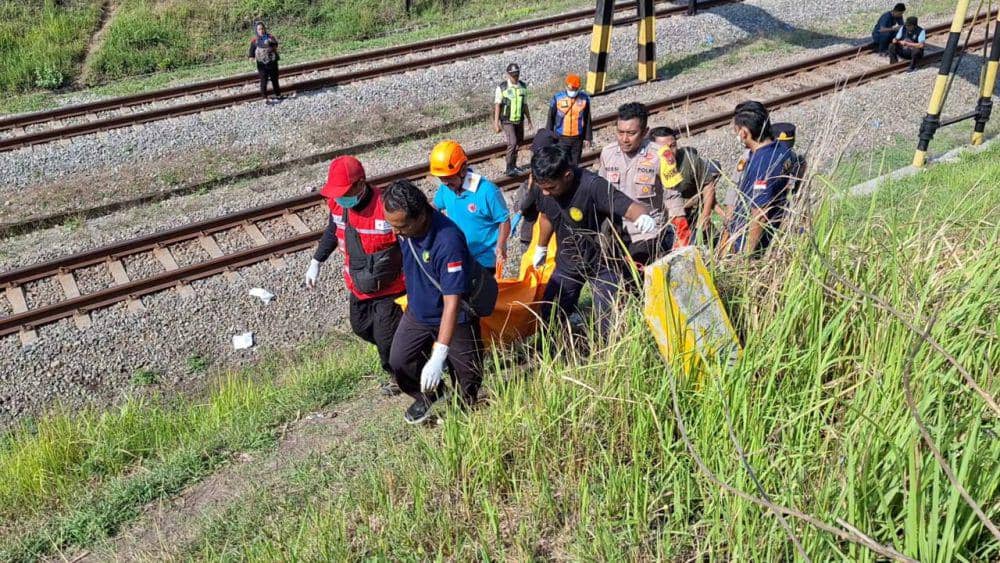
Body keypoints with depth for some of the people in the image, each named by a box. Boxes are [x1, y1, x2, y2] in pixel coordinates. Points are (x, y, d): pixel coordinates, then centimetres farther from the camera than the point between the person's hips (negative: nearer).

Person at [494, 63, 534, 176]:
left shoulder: (523, 87, 4)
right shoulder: (502, 88, -10)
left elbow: (525, 105, 13)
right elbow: (497, 106, -7)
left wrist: (529, 120, 16)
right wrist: (496, 123, -11)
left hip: (519, 121, 5)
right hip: (507, 121, -5)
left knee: (518, 143, 11)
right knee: (512, 143, -17)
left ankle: (513, 166, 27)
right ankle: (509, 169, -10)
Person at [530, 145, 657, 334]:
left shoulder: (593, 186, -33)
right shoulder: (546, 185, -14)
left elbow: (628, 206, -41)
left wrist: (644, 216, -65)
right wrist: (541, 248, 21)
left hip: (601, 265, -5)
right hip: (566, 263, 5)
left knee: (609, 326, -3)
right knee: (549, 317, 13)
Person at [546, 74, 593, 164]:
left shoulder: (584, 98, -4)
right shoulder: (557, 98, -8)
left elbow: (587, 120, 4)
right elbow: (551, 118, 0)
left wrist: (588, 138, 5)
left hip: (578, 139, 1)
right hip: (561, 138, -1)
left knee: (575, 163, 10)